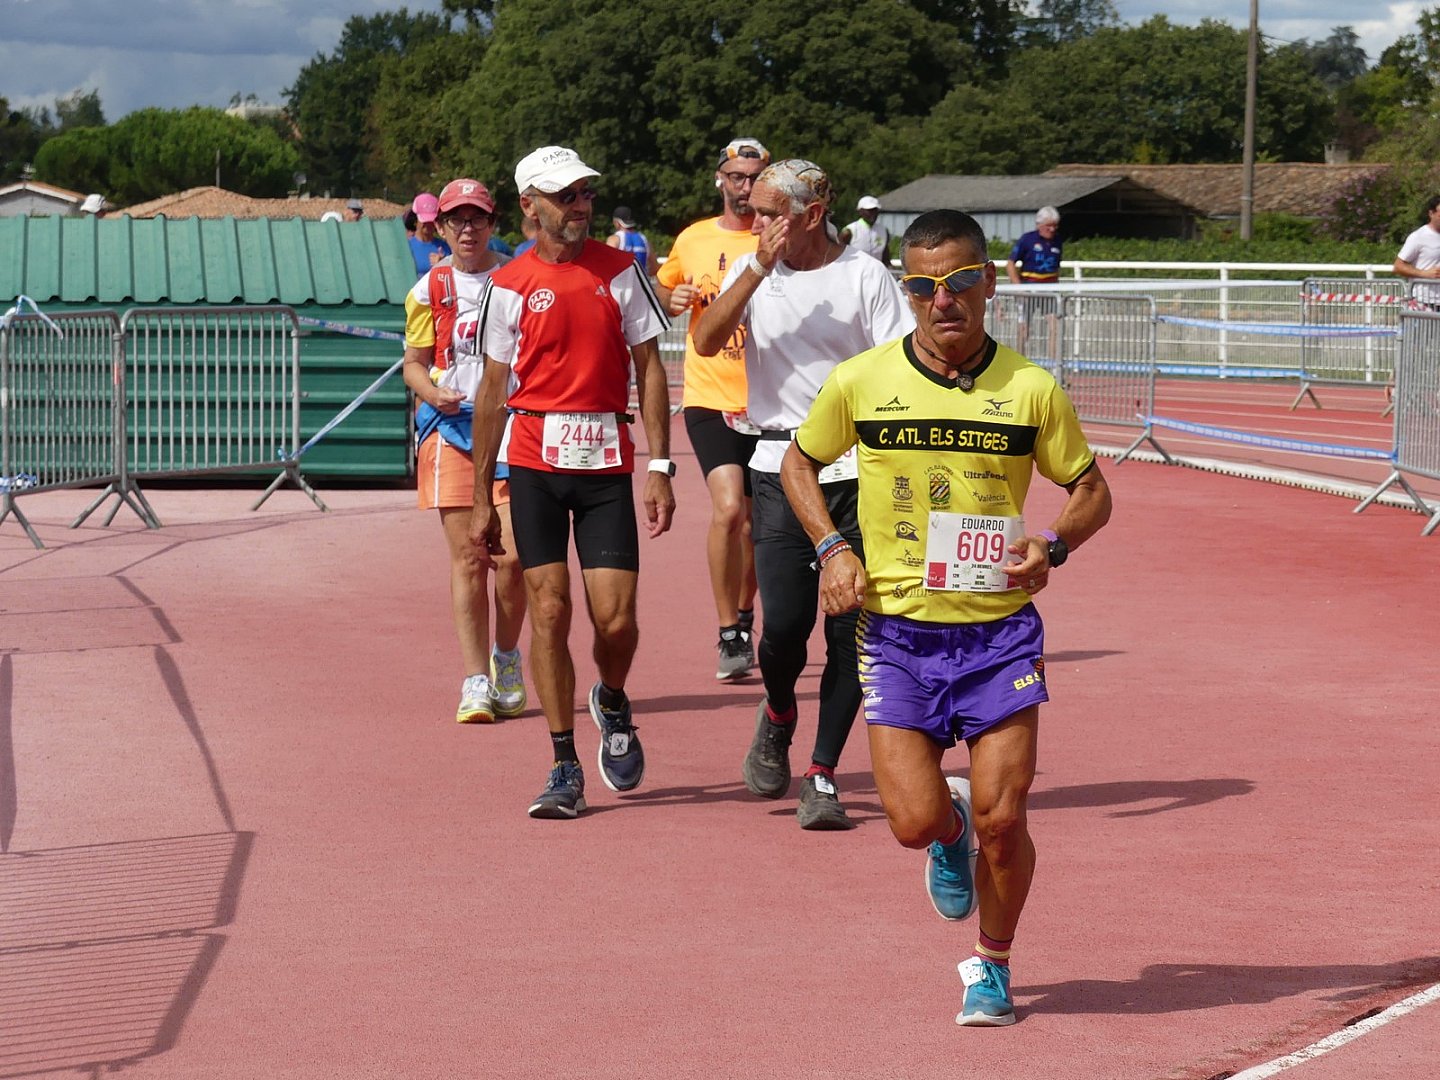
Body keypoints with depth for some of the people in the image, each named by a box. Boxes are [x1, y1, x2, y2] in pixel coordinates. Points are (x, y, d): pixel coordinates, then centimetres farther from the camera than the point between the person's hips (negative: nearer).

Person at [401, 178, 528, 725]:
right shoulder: (430, 289, 7)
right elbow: (413, 363, 9)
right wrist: (432, 392, -12)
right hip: (451, 426, 0)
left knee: (510, 556, -5)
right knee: (467, 556, -4)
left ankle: (506, 658, 20)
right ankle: (476, 681, -1)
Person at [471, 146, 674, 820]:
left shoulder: (620, 272, 6)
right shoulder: (509, 286, 4)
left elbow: (649, 371, 7)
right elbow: (493, 392, 8)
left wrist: (660, 469, -2)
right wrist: (482, 500, 7)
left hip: (607, 465, 0)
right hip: (534, 462, 0)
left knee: (616, 618, -7)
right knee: (549, 611, -5)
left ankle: (612, 705, 27)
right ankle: (564, 768, 2)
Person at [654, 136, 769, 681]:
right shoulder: (693, 239, 6)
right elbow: (663, 290, 23)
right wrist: (673, 300, 0)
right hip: (710, 398, -1)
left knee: (755, 517, 13)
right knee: (728, 508, -17)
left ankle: (745, 618, 35)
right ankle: (729, 636, -8)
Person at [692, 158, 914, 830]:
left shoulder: (864, 276, -1)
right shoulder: (752, 271, 8)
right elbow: (706, 342, -7)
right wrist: (757, 270, -14)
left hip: (857, 472, -1)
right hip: (780, 468, 1)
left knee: (850, 629, -2)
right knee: (784, 622, -10)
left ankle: (822, 777, 6)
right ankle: (778, 716, 22)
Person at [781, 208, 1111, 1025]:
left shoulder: (1032, 390, -3)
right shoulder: (860, 383, -2)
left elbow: (1092, 491, 8)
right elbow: (800, 463, 15)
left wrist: (1051, 545, -12)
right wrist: (833, 548, 0)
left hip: (1001, 629, 0)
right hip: (897, 630, 0)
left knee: (1002, 816, -6)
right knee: (915, 820, -8)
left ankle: (993, 966, 20)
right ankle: (951, 831, 32)